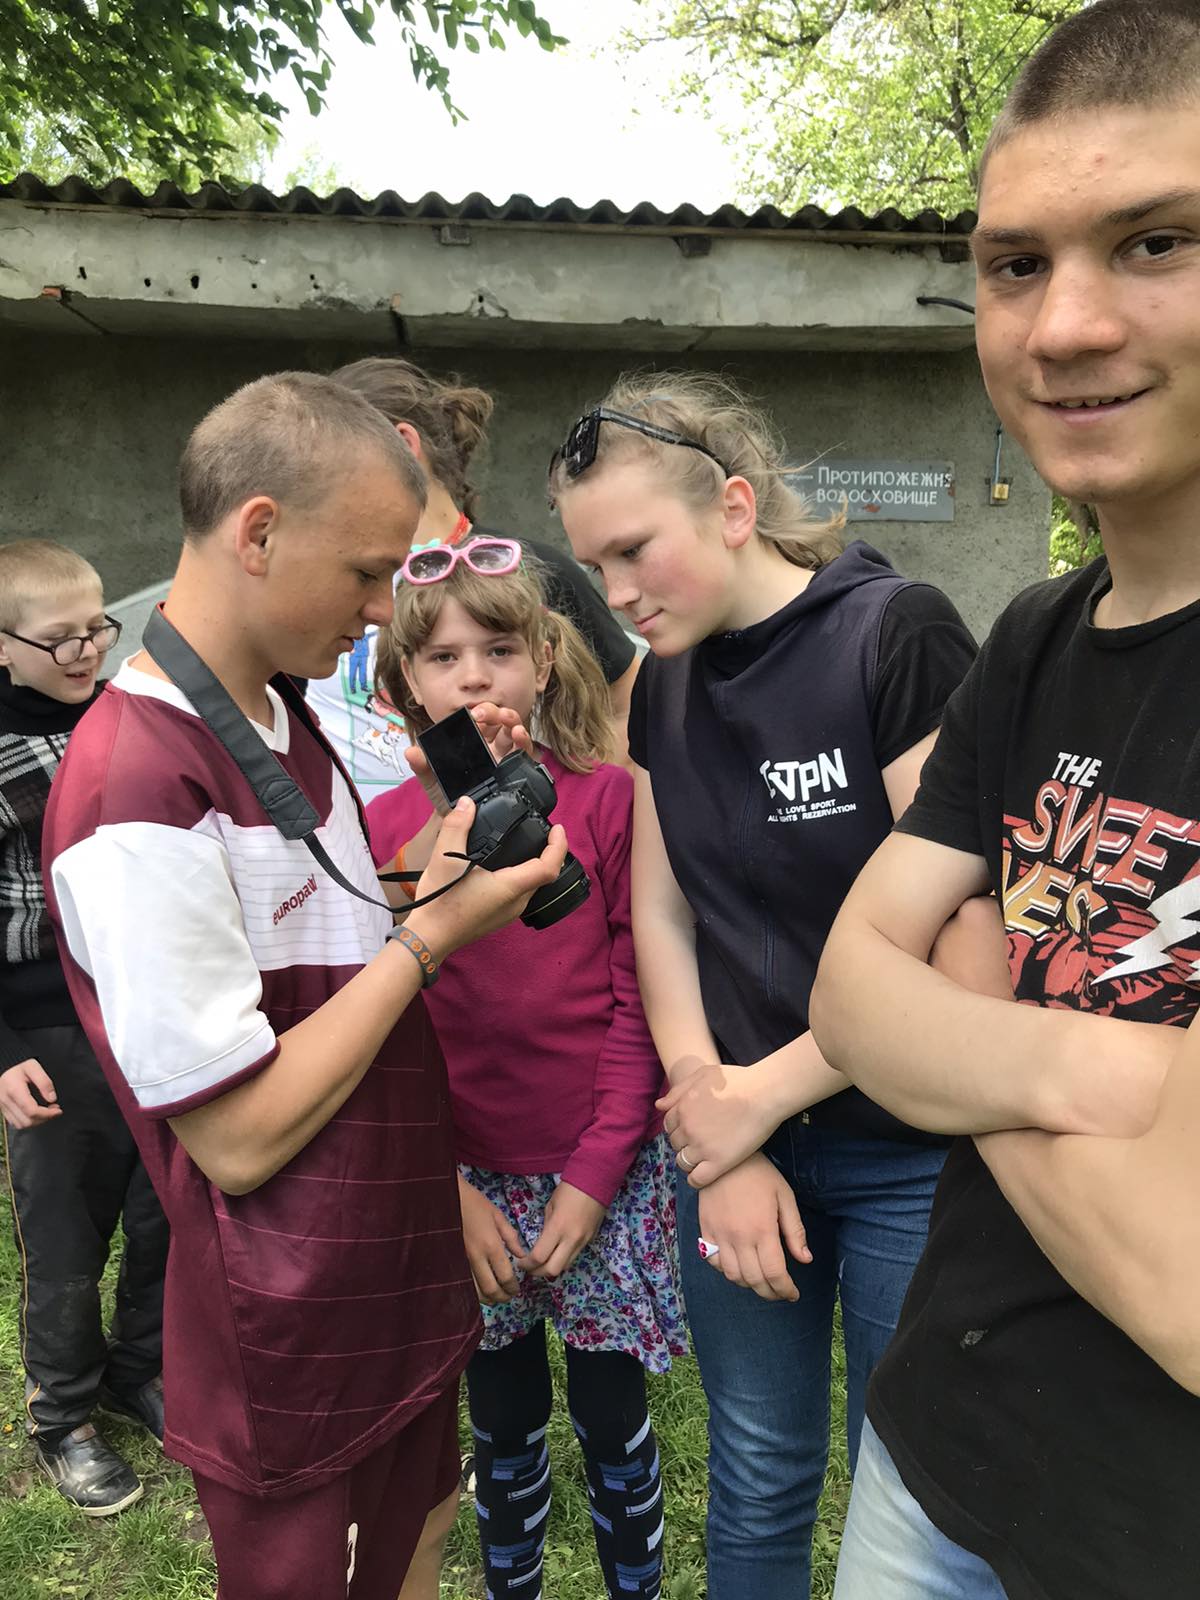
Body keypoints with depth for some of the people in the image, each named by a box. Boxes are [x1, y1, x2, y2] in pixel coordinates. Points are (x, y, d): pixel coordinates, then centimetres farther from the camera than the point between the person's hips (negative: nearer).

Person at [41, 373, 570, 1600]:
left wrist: (436, 877, -4)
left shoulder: (282, 713, 2)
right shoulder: (136, 791, -28)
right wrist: (432, 931, -21)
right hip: (297, 1350, -8)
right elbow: (240, 1139, -24)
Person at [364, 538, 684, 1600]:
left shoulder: (607, 802, -10)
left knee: (612, 1421, 15)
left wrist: (593, 1179, -10)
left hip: (602, 1173, -1)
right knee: (505, 1425, 19)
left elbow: (638, 1001, -8)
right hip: (469, 1181, 2)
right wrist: (451, 1192, -6)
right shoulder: (386, 827, -4)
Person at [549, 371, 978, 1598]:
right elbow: (661, 916, 3)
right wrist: (718, 1148, -5)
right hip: (739, 1142, 5)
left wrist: (762, 1093, -12)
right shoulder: (664, 686, 2)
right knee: (757, 1484, 21)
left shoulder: (897, 636, -16)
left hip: (908, 1154, -4)